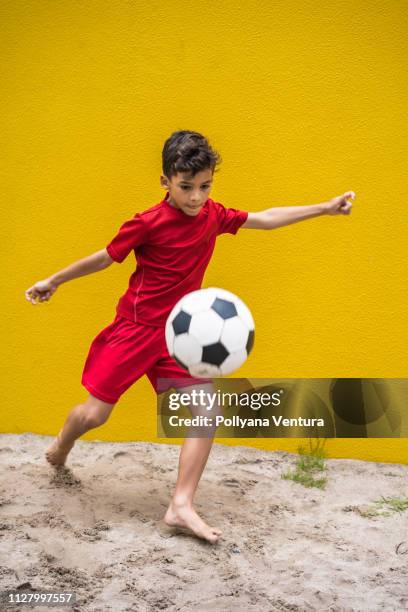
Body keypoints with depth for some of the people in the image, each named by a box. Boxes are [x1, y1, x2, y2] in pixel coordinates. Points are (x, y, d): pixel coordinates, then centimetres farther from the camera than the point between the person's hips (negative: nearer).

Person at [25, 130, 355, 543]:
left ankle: (181, 506, -4)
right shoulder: (148, 223, -15)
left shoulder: (212, 216, 0)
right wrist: (53, 281, 5)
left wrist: (324, 208, 7)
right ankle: (60, 447, 38)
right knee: (94, 414, 1)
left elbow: (265, 219, 8)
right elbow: (105, 258, -4)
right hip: (134, 328, -4)